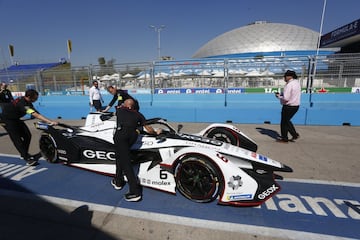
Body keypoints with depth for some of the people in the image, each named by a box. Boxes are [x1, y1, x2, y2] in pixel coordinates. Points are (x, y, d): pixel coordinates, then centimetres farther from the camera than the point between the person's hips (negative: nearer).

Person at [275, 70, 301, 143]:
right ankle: (295, 134, 24)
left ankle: (284, 138, 18)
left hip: (289, 106, -9)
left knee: (284, 122, 7)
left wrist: (278, 96, -7)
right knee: (287, 121, 24)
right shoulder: (297, 83, 9)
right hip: (296, 105, 9)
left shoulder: (289, 85, -21)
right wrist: (282, 94, 6)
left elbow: (285, 98, -25)